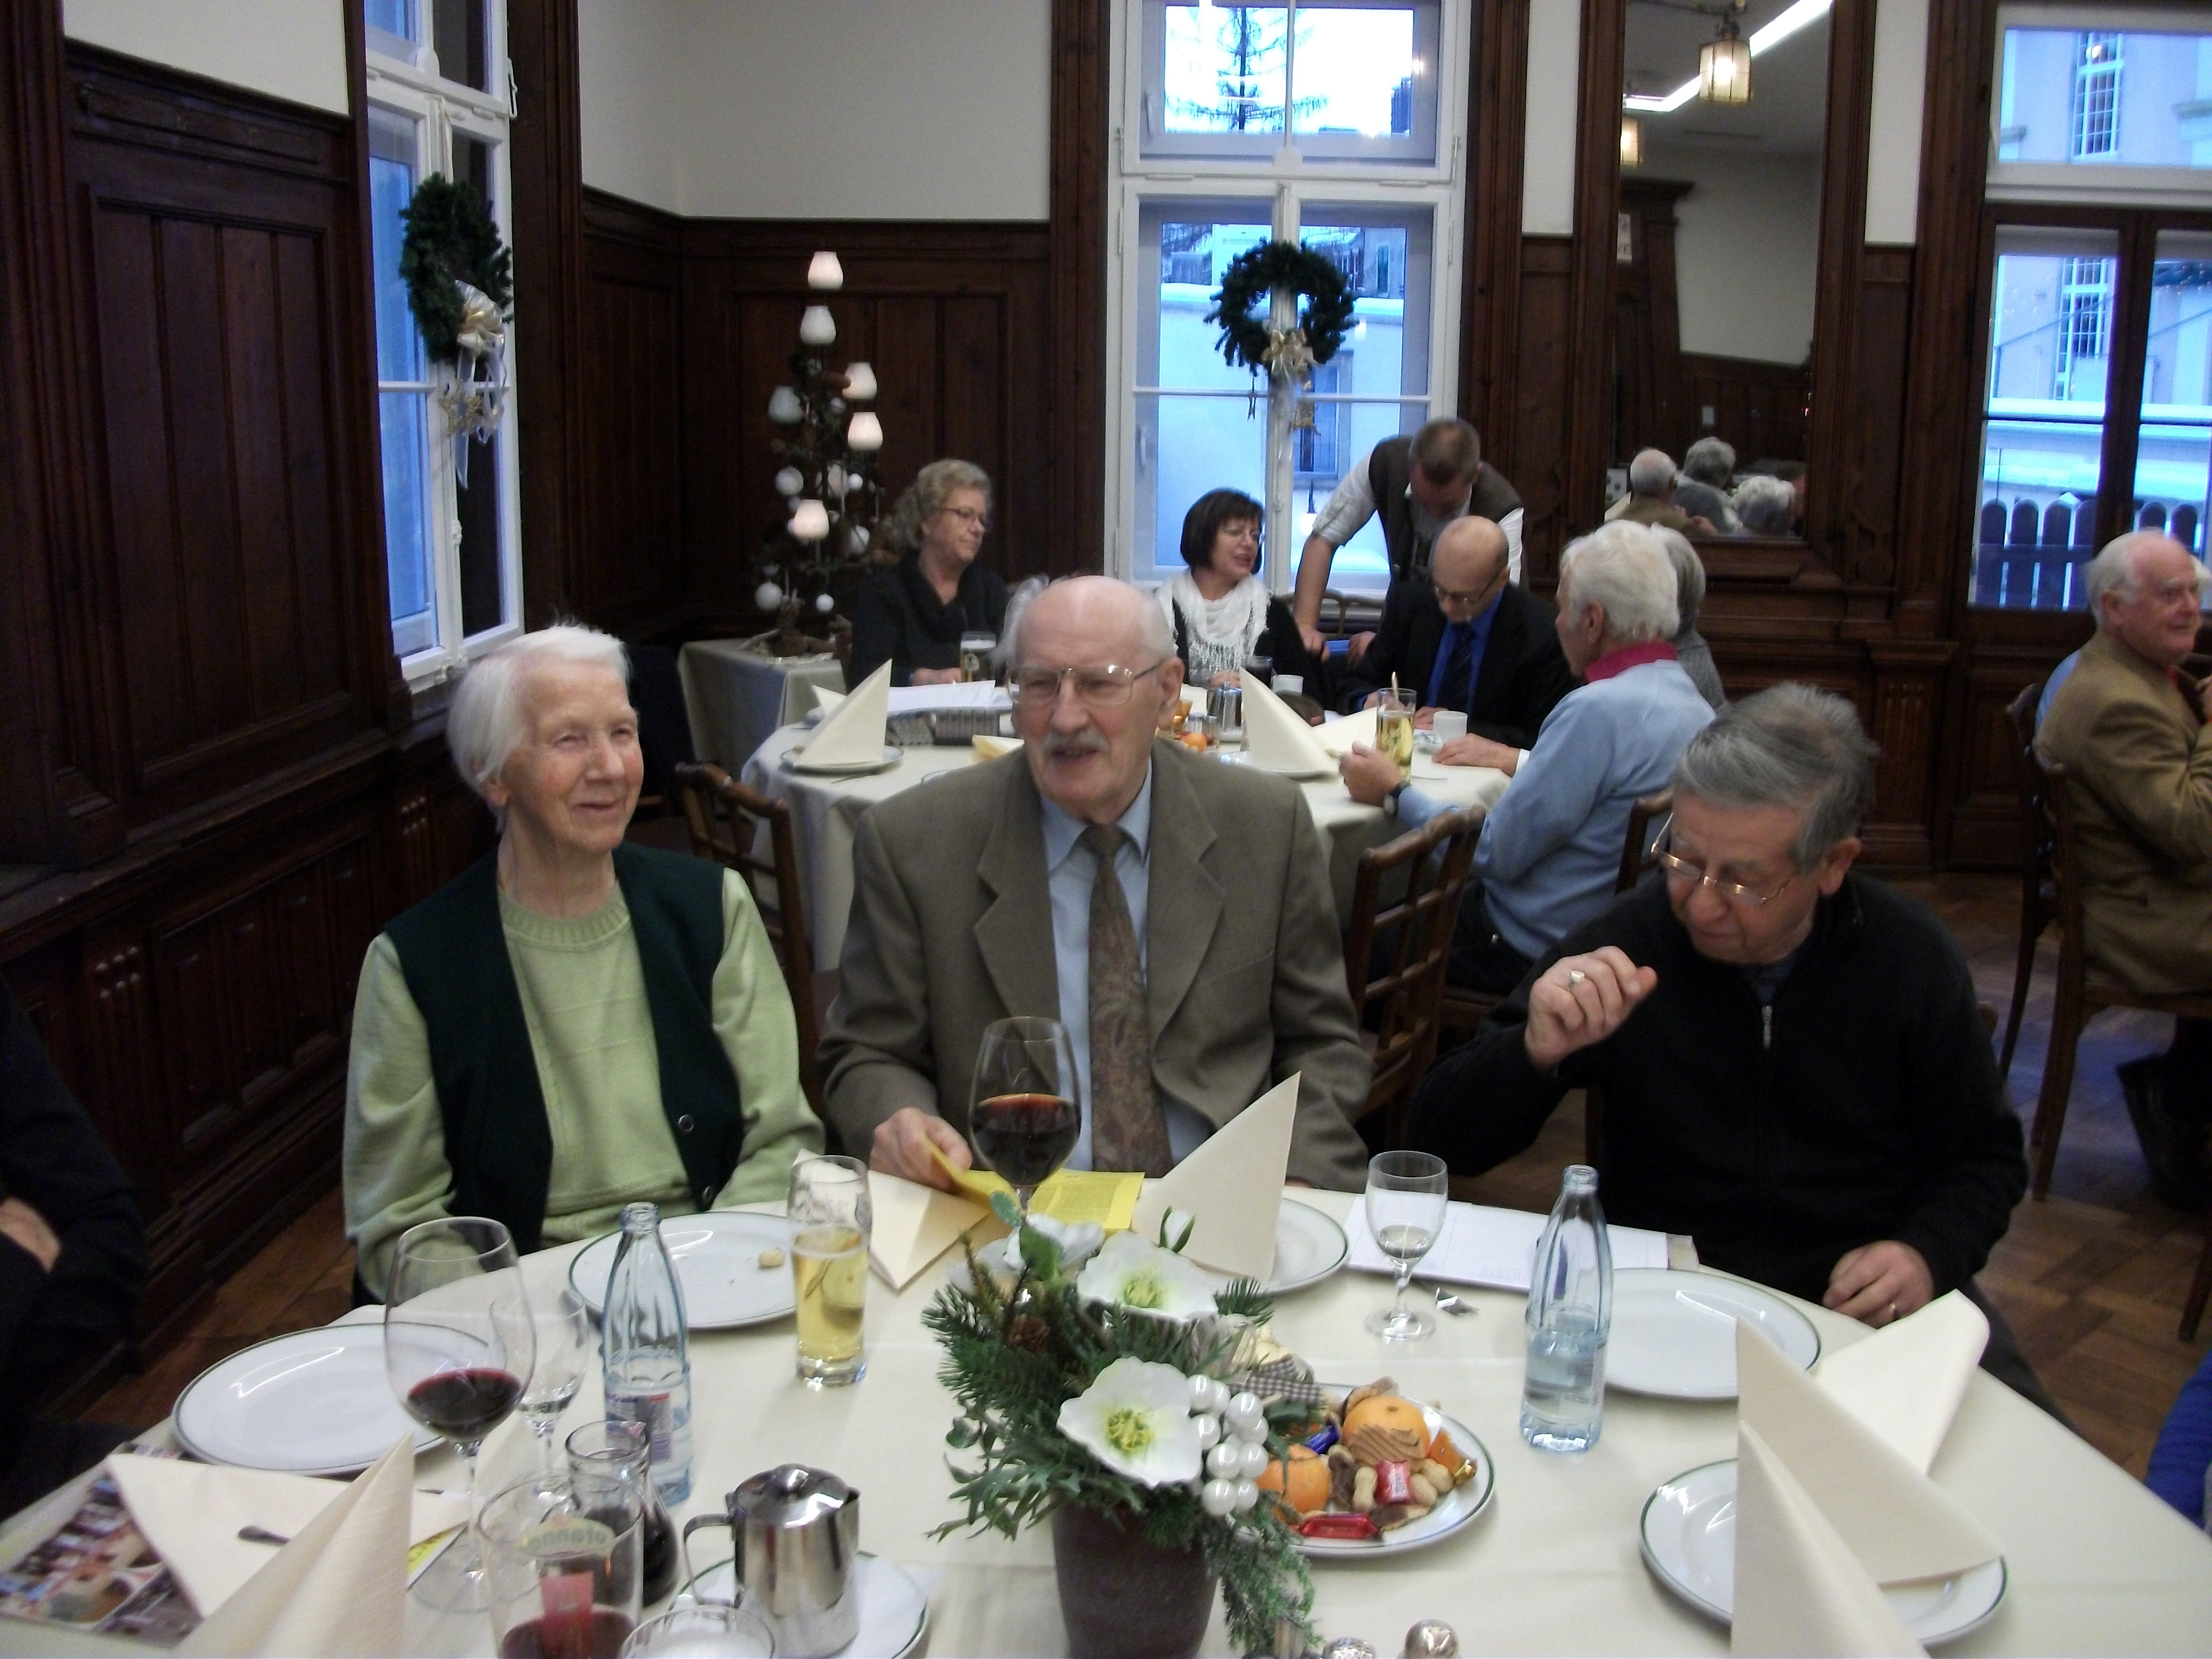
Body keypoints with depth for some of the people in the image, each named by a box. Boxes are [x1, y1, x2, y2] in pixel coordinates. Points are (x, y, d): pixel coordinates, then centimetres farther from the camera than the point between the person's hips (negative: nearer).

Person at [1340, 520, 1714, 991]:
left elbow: (1494, 853, -22)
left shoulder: (1598, 710, -24)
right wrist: (1519, 762, 21)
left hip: (1532, 951, -9)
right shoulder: (1695, 707, 5)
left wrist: (1394, 794, -10)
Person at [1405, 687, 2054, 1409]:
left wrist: (1928, 1254, -13)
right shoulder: (1627, 941, -11)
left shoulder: (1909, 957, -5)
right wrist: (1537, 1051, -29)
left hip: (1864, 1305, 2)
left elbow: (1987, 1159, 9)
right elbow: (1439, 1143, -9)